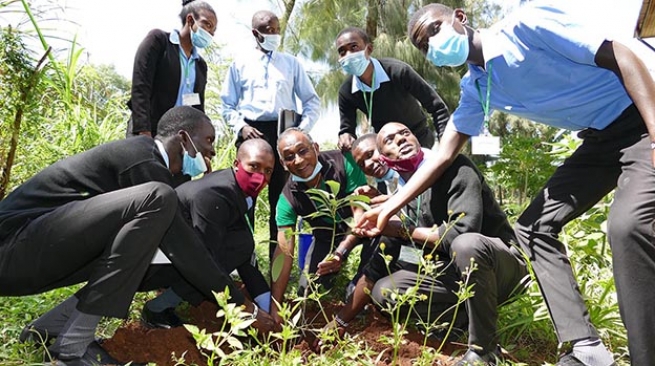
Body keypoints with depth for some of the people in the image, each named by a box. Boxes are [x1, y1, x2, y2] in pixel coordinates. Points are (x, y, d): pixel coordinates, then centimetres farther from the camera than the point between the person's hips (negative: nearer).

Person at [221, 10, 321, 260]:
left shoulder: (291, 63, 13)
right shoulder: (239, 65, 12)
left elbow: (312, 101, 11)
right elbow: (228, 105, 10)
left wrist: (303, 129, -5)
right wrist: (241, 127, -9)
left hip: (284, 133, 0)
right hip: (251, 133, 0)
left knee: (282, 196, 3)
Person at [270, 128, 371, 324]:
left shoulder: (342, 162, -29)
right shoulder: (288, 198, -23)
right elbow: (283, 252, -25)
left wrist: (341, 252, -38)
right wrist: (275, 306, -30)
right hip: (326, 236, 3)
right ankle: (335, 271, 26)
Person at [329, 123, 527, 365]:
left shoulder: (454, 167, -16)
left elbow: (461, 231, -31)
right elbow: (378, 266, 5)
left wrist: (403, 230, -18)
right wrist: (340, 322, 4)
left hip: (504, 265, -5)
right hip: (458, 276, 6)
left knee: (466, 243, -37)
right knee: (384, 291, -9)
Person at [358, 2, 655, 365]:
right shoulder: (476, 90, 2)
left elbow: (621, 57, -18)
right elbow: (443, 155, 3)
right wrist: (389, 207, -1)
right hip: (600, 138, 8)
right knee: (534, 226, 0)